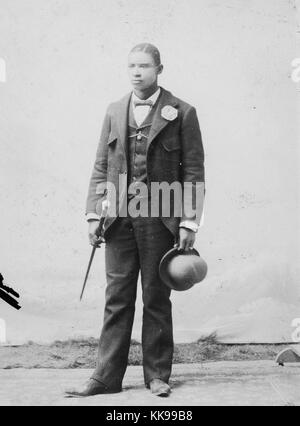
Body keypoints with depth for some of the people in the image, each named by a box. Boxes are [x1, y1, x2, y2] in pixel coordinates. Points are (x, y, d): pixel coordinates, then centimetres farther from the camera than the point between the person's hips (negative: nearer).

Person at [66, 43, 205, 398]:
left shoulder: (181, 113, 1)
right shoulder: (114, 112, 13)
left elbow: (194, 171, -1)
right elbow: (101, 166, 12)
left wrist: (189, 222, -8)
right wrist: (94, 213, 3)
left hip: (160, 218, -3)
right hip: (119, 218, 3)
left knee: (156, 299, 5)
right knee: (117, 298, 5)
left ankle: (157, 375, 17)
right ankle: (107, 376, 12)